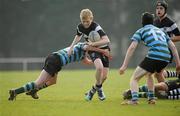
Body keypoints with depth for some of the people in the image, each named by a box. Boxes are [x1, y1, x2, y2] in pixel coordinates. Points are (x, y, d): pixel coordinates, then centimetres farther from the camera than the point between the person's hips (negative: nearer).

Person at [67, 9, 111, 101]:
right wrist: (72, 46, 6)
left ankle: (94, 90, 20)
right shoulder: (80, 27, -9)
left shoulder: (96, 27, -26)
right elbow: (78, 36, 17)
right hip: (93, 50, 2)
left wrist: (93, 43, -37)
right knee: (99, 67, -30)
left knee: (104, 76, -7)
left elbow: (107, 40, -36)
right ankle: (99, 89, -8)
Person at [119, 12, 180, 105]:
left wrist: (124, 65, -1)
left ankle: (134, 99, -21)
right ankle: (151, 98, 28)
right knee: (149, 74, 34)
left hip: (153, 56, -6)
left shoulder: (141, 31, 14)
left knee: (134, 78, 3)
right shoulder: (160, 31, 30)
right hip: (166, 59, 6)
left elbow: (132, 47, 1)